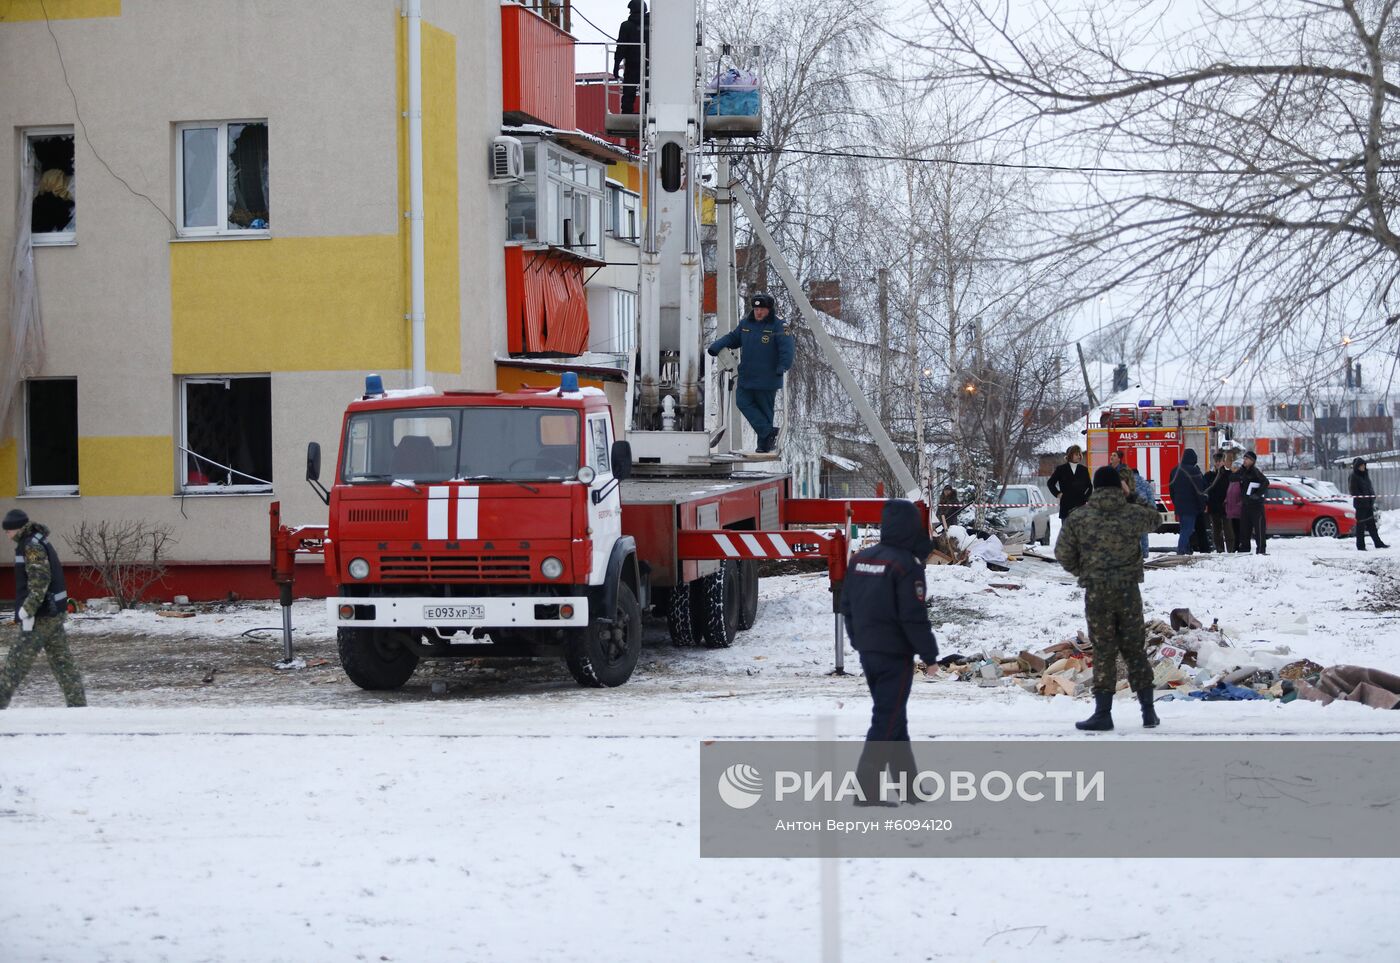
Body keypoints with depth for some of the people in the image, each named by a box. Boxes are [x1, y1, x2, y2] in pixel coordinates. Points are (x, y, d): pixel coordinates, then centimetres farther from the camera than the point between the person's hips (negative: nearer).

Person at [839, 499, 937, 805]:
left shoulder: (859, 560, 6)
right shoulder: (906, 565, -17)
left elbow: (847, 606, 13)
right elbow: (914, 617, -18)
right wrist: (929, 652, -6)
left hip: (867, 652, 8)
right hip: (895, 654, -8)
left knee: (894, 718, 19)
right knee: (887, 720, -4)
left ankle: (907, 782, 28)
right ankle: (866, 788, -9)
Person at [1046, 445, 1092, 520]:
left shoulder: (1083, 470, 10)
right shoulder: (1061, 469, 5)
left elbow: (1090, 486, 19)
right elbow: (1050, 483, 11)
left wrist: (1086, 497, 7)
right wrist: (1057, 494, 2)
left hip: (1081, 505, 1)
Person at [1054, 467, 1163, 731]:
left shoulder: (1078, 520, -6)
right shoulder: (1133, 514, -3)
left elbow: (1063, 554, 1)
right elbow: (1155, 518, 19)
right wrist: (1131, 497, 24)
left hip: (1096, 593, -1)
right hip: (1128, 591, 1)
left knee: (1104, 652, 4)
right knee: (1135, 650, 11)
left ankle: (1103, 714, 2)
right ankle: (1148, 710, 14)